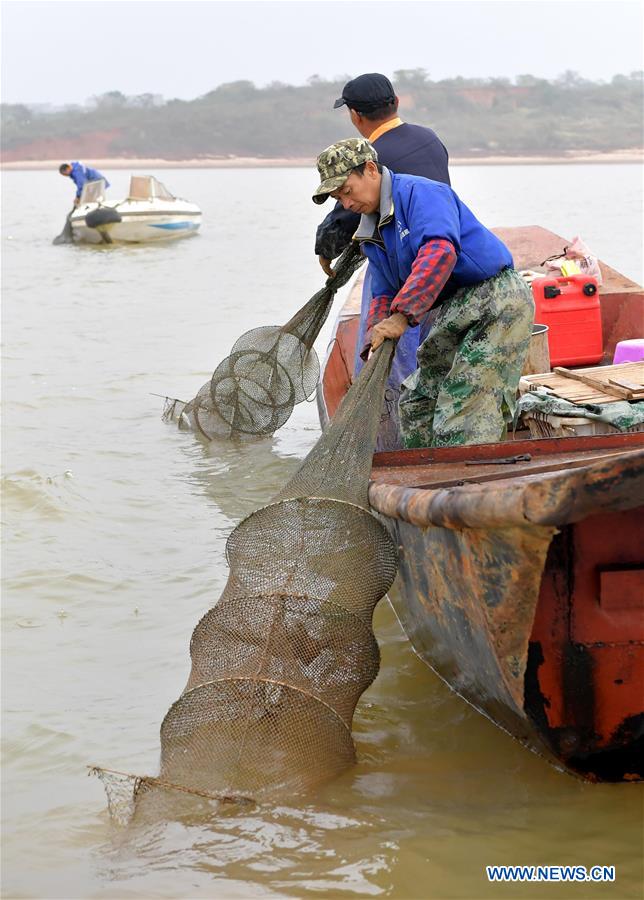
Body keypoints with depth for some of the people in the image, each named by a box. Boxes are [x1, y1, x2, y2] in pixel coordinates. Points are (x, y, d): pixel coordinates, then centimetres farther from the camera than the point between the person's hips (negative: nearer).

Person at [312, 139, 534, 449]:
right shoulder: (370, 235, 15)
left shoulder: (419, 193, -16)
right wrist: (373, 346, -4)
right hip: (454, 311, 10)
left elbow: (440, 252, -32)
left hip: (498, 300, -10)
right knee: (416, 403, 12)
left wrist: (402, 315, -36)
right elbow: (385, 294, 16)